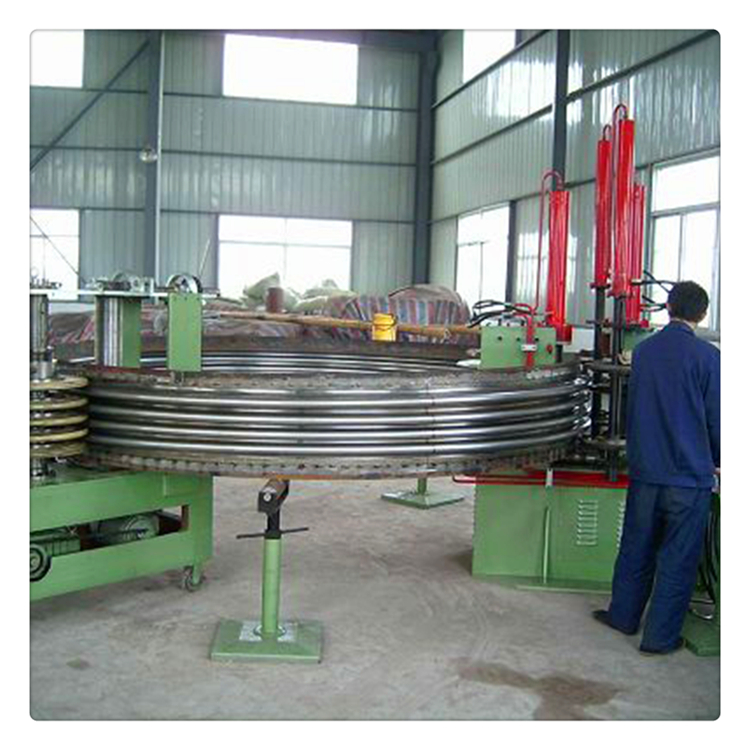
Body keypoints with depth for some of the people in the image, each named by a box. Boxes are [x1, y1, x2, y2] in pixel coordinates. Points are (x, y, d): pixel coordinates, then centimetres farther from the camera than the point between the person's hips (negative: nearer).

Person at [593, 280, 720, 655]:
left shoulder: (643, 350, 4)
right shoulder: (707, 356, -12)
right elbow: (715, 417, -6)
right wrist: (716, 461, 10)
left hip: (644, 469, 5)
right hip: (689, 473, -5)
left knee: (637, 547, 19)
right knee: (678, 557, 6)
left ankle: (624, 614, 32)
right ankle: (660, 636, 14)